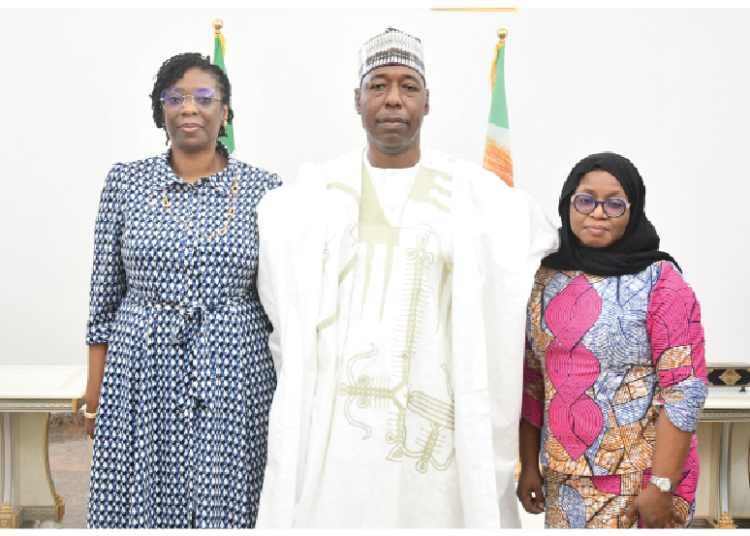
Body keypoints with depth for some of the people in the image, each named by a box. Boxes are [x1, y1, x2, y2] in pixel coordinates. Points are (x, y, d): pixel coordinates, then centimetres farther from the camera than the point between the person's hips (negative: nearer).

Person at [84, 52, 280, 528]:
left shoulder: (263, 190, 1)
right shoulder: (126, 183, 3)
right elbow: (105, 296, 6)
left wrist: (288, 394, 3)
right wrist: (94, 396, 4)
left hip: (233, 375, 0)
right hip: (142, 377, 1)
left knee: (226, 507, 5)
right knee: (140, 506, 7)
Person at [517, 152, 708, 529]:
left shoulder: (660, 282, -8)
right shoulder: (547, 279, 5)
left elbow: (685, 392, -12)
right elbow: (532, 380, 9)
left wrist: (662, 487, -17)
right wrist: (529, 466, 7)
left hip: (638, 479, -4)